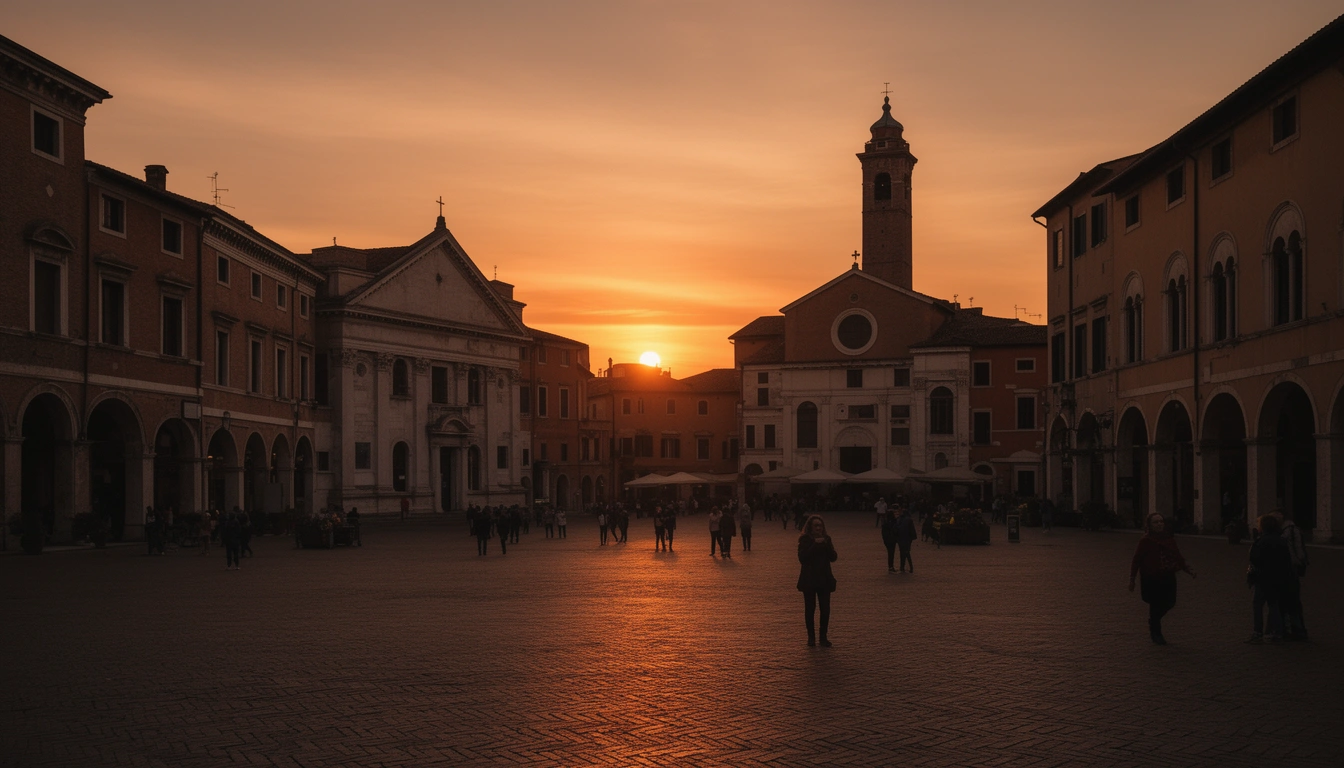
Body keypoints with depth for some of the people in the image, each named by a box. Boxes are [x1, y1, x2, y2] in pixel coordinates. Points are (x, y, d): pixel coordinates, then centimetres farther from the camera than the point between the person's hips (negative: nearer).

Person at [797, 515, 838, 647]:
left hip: (825, 579, 3)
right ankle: (811, 637, 11)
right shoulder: (804, 540, -4)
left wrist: (826, 544, -16)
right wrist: (815, 545, -21)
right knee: (810, 608, 2)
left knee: (825, 609, -1)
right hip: (809, 580, -3)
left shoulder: (826, 539, 6)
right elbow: (802, 558, -16)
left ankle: (823, 637, 8)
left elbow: (833, 557, -2)